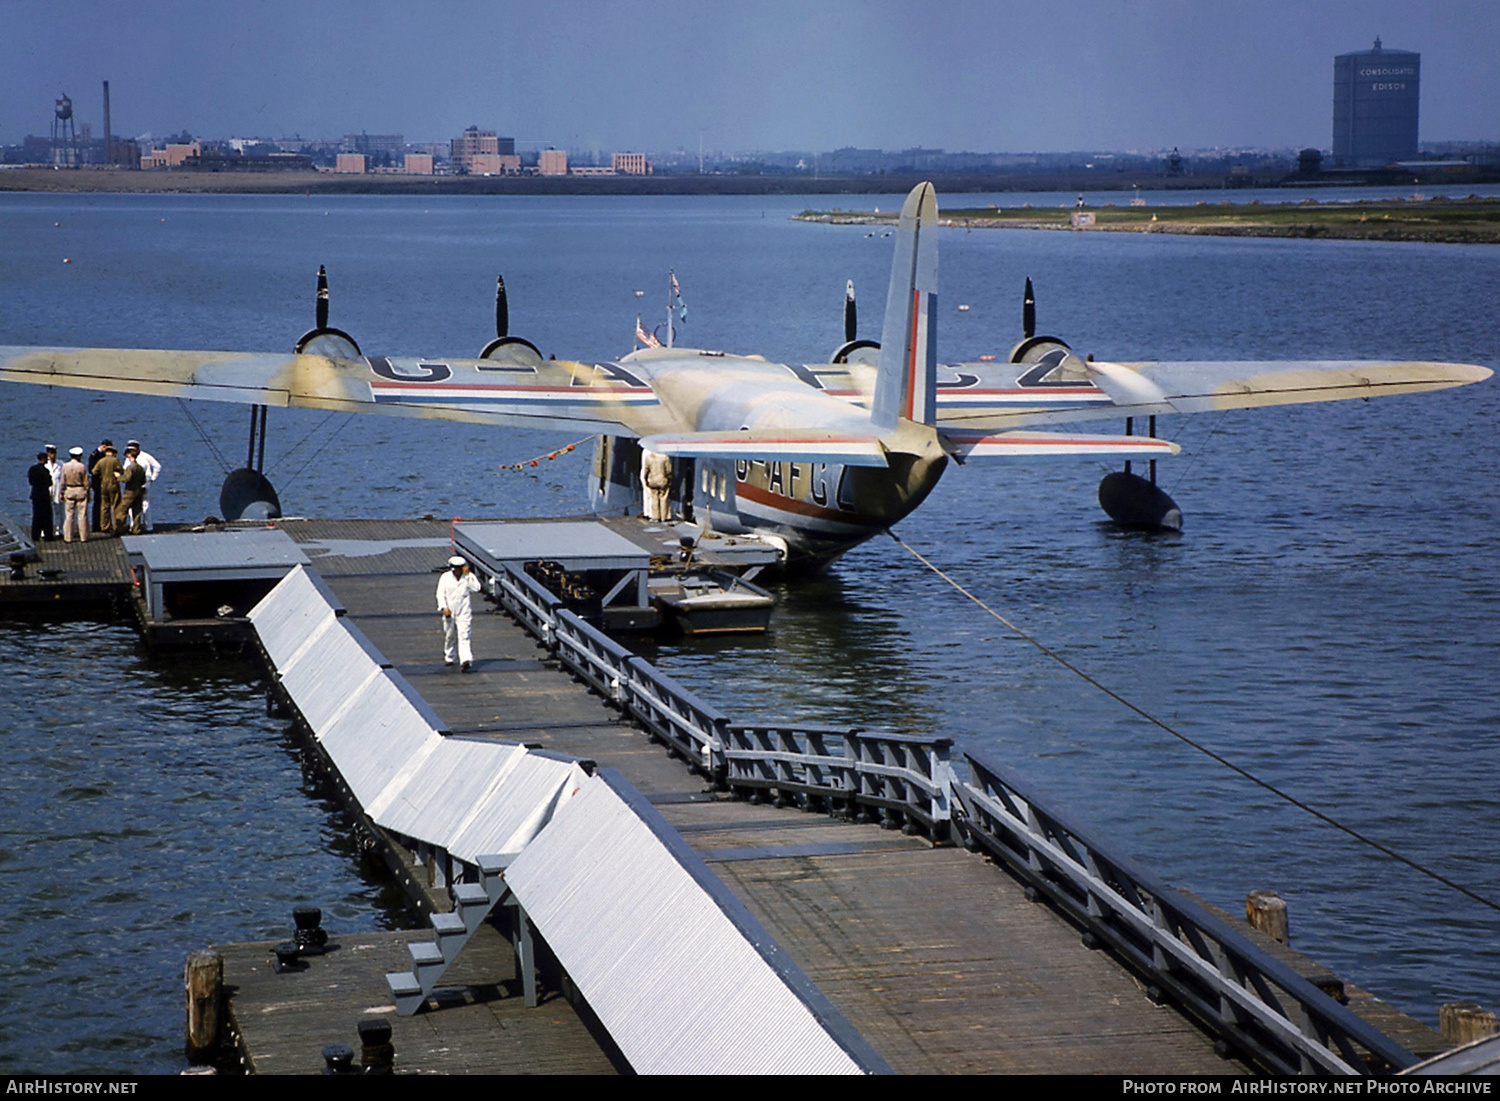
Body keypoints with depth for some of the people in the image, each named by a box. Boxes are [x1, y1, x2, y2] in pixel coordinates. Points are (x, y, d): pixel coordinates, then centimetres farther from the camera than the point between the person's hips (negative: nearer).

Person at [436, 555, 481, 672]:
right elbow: (440, 594, -2)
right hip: (449, 613, 2)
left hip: (463, 613, -2)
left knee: (464, 636, -14)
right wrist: (444, 607, -15)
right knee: (449, 637, 17)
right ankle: (449, 657, 38)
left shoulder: (469, 577, 0)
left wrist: (468, 575, -17)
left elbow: (476, 588, -16)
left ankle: (465, 661, -25)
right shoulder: (445, 577, 1)